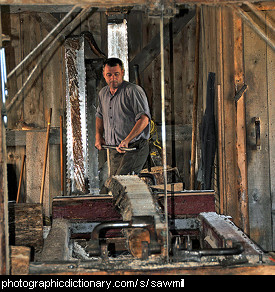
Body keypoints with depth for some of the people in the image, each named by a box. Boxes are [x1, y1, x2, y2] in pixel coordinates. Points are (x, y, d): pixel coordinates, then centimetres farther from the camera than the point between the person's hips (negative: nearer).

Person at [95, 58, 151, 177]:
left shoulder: (134, 91, -8)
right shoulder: (103, 93, 15)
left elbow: (144, 118, -18)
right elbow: (99, 115, 34)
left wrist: (126, 141, -26)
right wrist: (98, 136, 18)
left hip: (135, 148, -7)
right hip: (114, 151, 7)